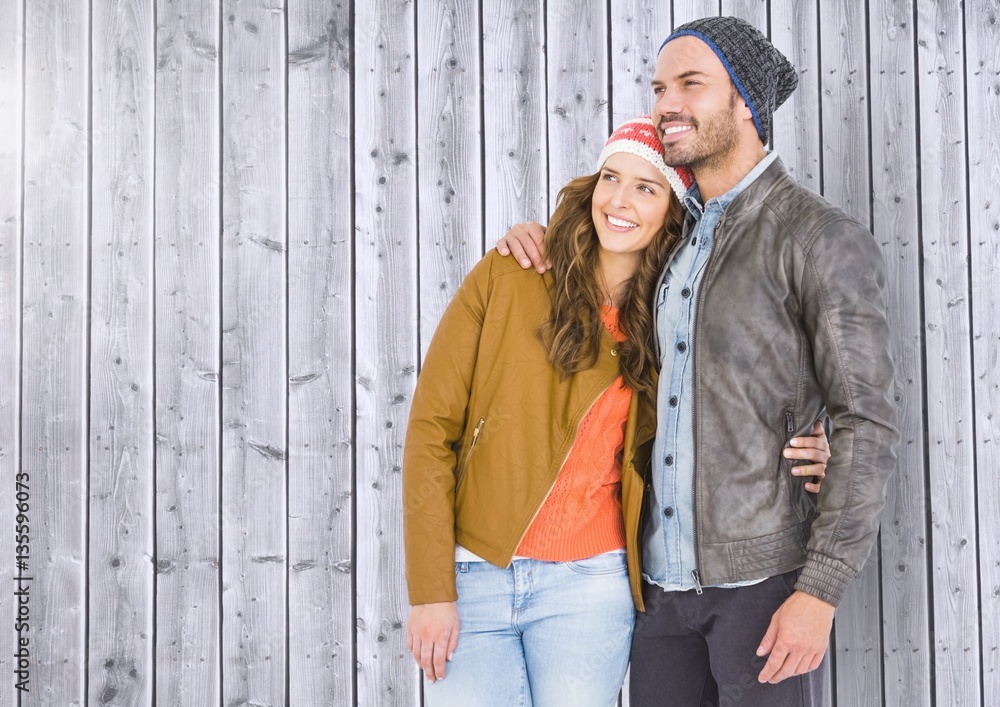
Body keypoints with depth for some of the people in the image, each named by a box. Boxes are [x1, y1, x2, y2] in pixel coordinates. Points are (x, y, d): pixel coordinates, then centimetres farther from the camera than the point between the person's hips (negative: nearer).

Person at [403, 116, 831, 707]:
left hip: (588, 584, 1)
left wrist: (798, 460, -7)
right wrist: (431, 591, -8)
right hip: (472, 575, -1)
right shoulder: (506, 278, -4)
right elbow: (432, 428, -4)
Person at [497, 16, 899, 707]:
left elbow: (868, 424, -12)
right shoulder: (678, 237, 13)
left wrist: (820, 593, -18)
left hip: (764, 578, -6)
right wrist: (537, 240, 10)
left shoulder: (824, 237, -8)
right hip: (666, 575, 7)